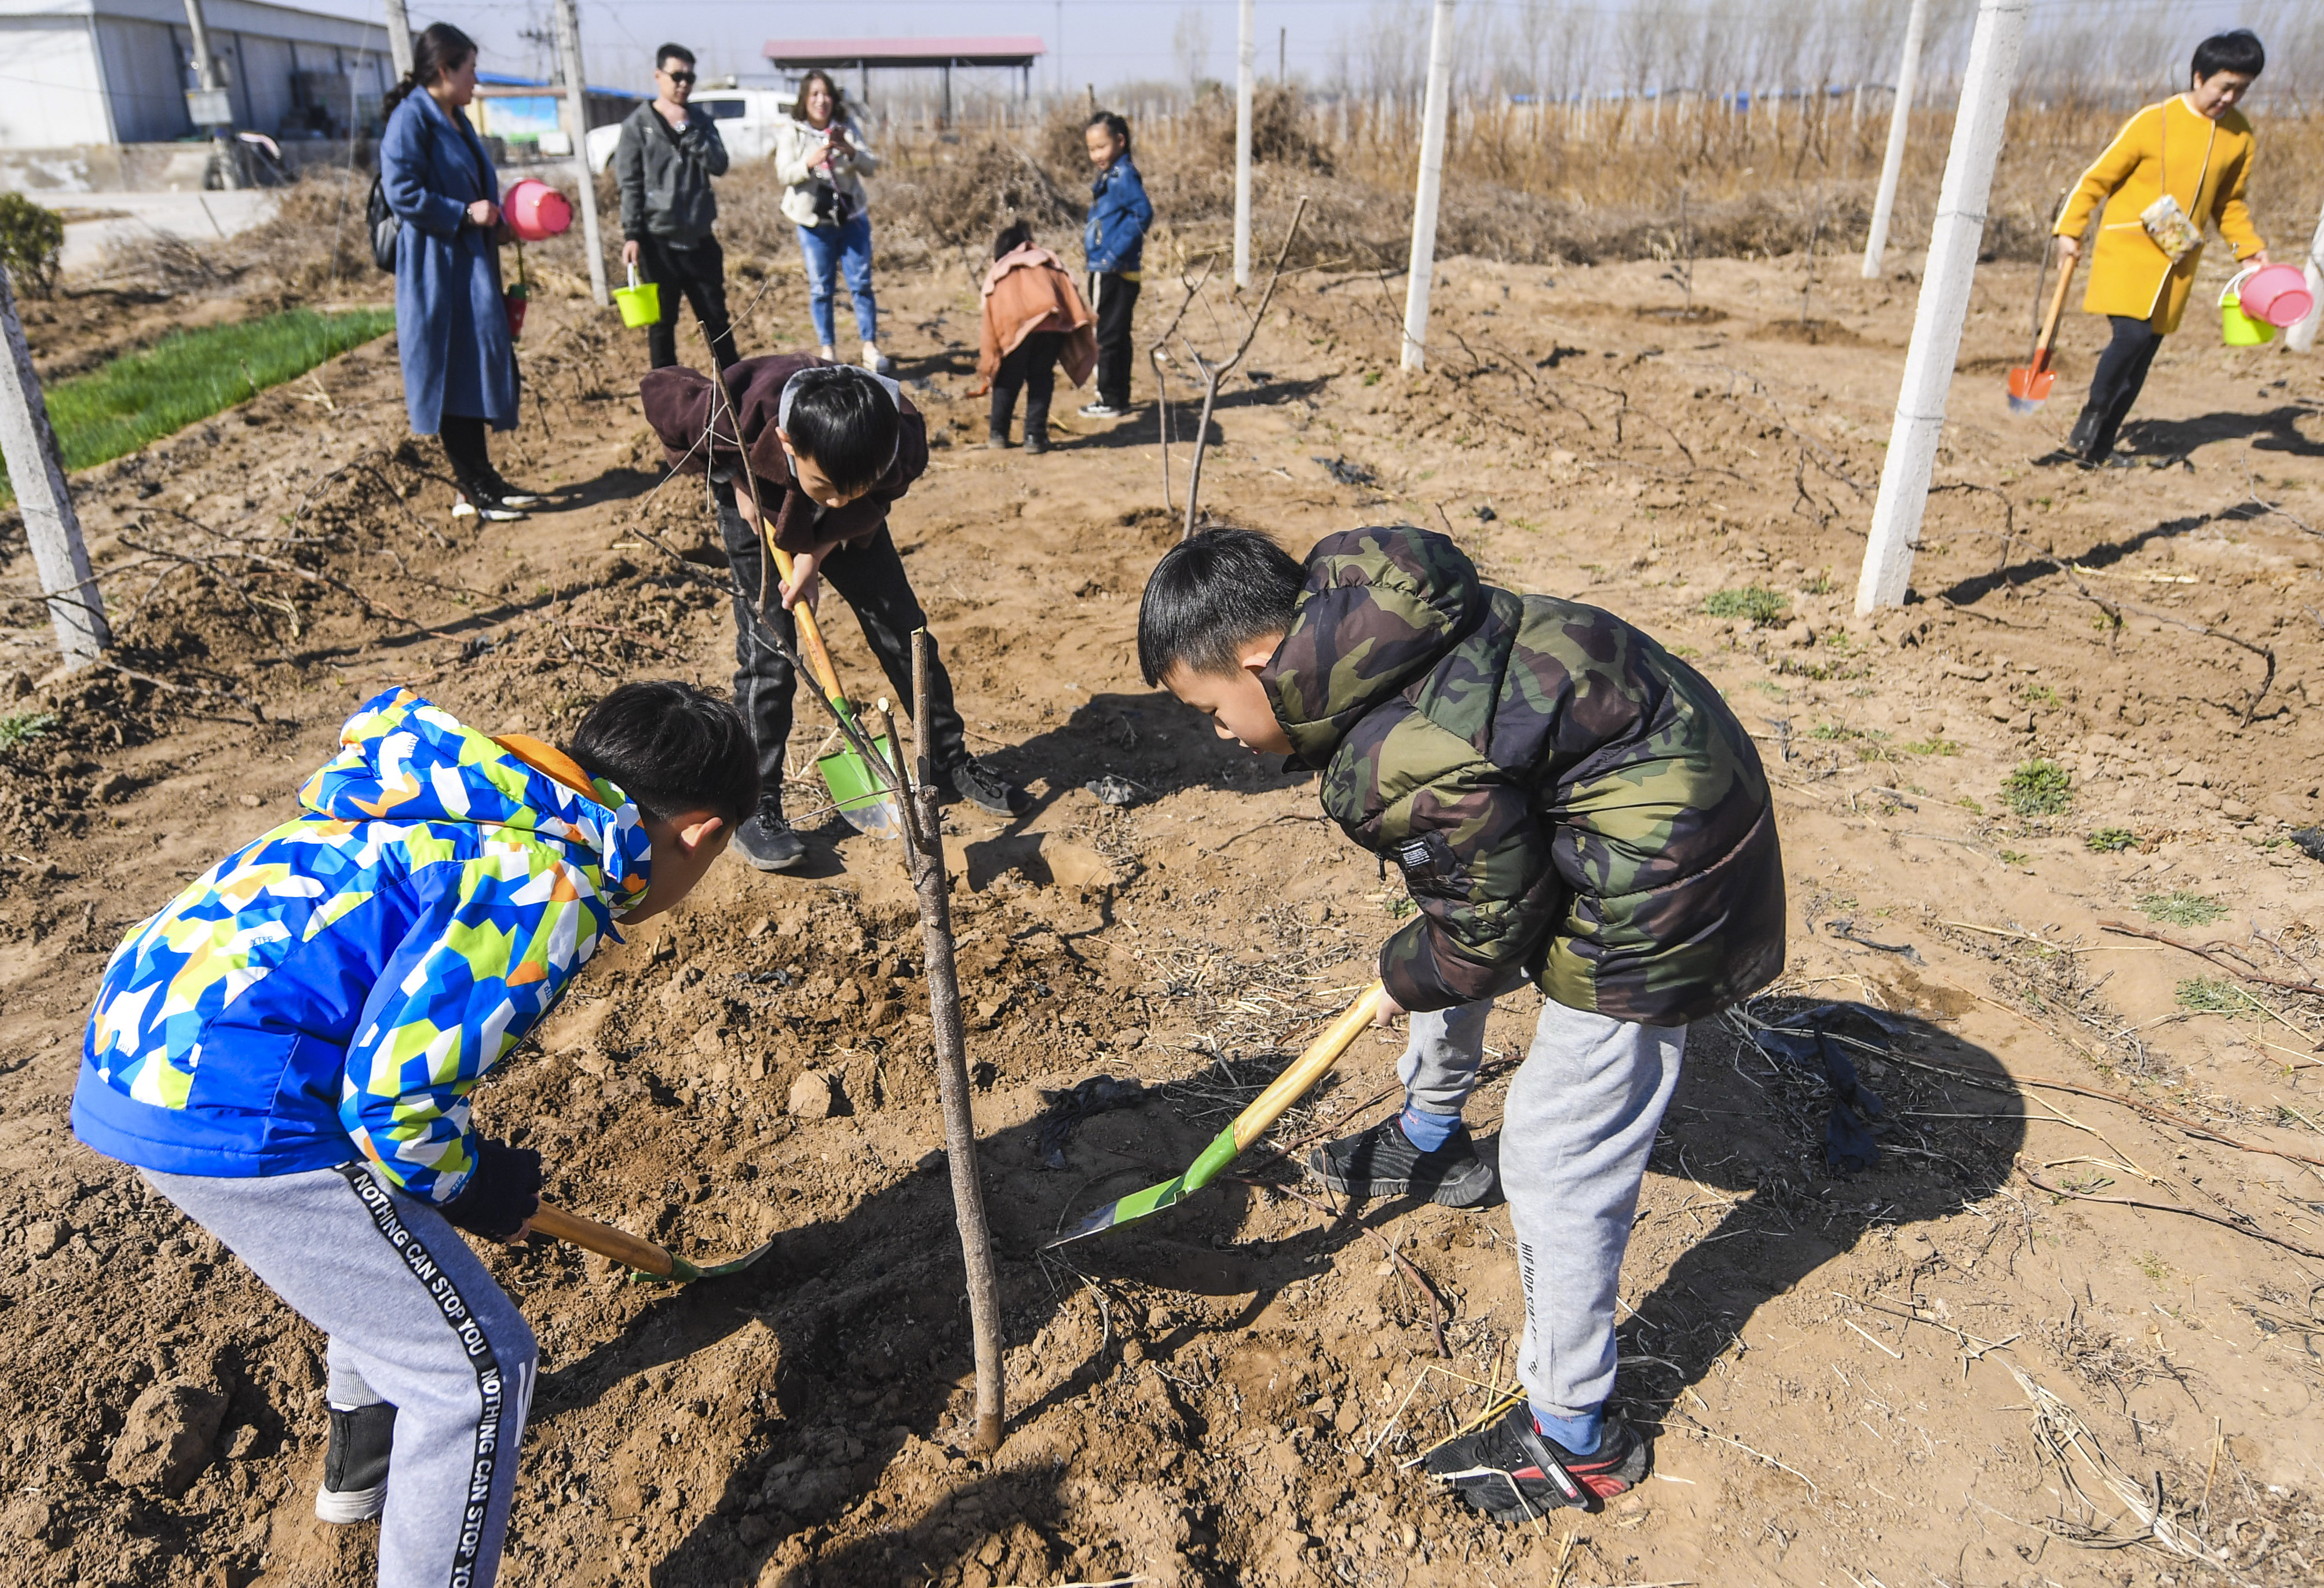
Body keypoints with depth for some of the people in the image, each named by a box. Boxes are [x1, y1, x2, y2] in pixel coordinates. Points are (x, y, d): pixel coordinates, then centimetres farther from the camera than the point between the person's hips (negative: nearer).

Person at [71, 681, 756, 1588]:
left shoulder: (486, 802, 12)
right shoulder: (550, 885, -17)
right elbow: (394, 1093, -21)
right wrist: (472, 1185, -1)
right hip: (236, 1116, -11)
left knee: (394, 1241, 34)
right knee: (479, 1367, 0)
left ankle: (364, 1461, 56)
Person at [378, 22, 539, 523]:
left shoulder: (456, 121, 17)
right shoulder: (411, 118, -11)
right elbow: (401, 192, -19)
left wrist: (497, 223, 10)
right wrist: (465, 214, -20)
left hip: (472, 267, 10)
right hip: (437, 271, -10)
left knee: (484, 369, 11)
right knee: (454, 377, -5)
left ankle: (480, 481, 19)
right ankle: (473, 489, 1)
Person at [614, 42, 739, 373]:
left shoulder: (700, 120, 10)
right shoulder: (638, 125, 0)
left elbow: (719, 165, -5)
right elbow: (630, 185, -4)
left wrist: (687, 129, -14)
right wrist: (631, 235, -13)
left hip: (700, 238, 3)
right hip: (659, 240, -3)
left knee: (717, 318, 8)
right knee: (662, 323, 4)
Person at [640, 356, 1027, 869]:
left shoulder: (906, 446, -38)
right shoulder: (740, 418, -42)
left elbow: (873, 501, -14)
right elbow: (658, 390, -21)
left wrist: (818, 552, -25)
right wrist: (735, 481, -22)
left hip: (848, 528, 2)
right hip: (758, 505, -2)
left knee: (902, 627, 2)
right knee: (767, 650, -10)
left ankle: (952, 762, 19)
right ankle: (755, 808, 0)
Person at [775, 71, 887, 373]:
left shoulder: (847, 129, 5)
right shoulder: (790, 131, 0)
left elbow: (871, 167, -2)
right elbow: (784, 175, -8)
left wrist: (850, 151, -22)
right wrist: (809, 162, -27)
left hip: (852, 218, 1)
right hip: (814, 222, -1)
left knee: (861, 283, 0)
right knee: (820, 289, 3)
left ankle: (871, 348, 5)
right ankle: (828, 351, 12)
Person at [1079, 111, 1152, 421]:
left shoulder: (1124, 175, -13)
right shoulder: (1107, 177, 15)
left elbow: (1143, 215, -23)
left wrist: (1115, 255, -23)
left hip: (1115, 272, -10)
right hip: (1103, 271, 10)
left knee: (1108, 337, -4)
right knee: (1114, 337, 15)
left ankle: (1112, 401, 3)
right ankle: (1116, 398, 23)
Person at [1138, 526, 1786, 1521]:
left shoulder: (1411, 761, -34)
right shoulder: (1345, 596, -5)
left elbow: (1492, 932, -19)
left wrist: (1406, 979, 1)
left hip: (1654, 876, -10)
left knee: (1554, 1157, -3)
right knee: (1439, 925, 29)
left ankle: (1575, 1440, 16)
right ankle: (1430, 1137, 54)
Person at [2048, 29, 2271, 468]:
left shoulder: (2239, 135, 8)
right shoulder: (2154, 122, -8)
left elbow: (2229, 203, 17)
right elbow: (2098, 178, -3)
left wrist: (2250, 247, 6)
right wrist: (2070, 231, -9)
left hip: (2179, 260, 5)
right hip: (2129, 247, -5)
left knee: (2143, 354, 4)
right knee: (2132, 335, -23)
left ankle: (2099, 445, 11)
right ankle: (2090, 419, -3)